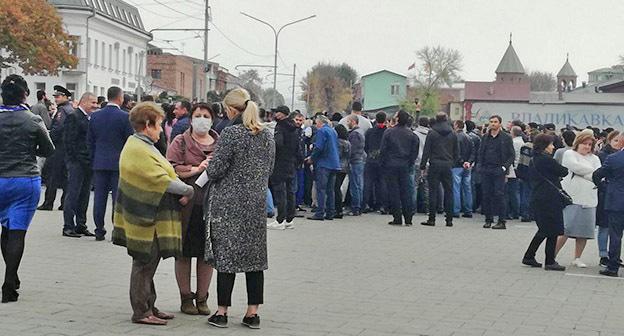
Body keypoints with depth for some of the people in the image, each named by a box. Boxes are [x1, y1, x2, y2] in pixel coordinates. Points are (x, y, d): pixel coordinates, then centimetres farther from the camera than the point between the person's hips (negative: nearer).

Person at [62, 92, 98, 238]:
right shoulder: (73, 117, -9)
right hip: (77, 162, -8)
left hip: (89, 162, 8)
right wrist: (76, 159, -16)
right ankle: (68, 227, -1)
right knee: (73, 194, -5)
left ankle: (81, 225, 18)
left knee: (84, 195, 11)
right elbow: (69, 140, -14)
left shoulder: (92, 117, 16)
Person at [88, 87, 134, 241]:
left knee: (99, 198, 7)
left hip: (99, 163, 4)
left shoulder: (95, 116, 4)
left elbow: (90, 141, 9)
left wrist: (93, 160, 16)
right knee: (118, 198, 1)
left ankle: (99, 231, 9)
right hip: (119, 163, -4)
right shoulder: (124, 117, -9)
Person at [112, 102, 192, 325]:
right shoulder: (139, 150, -20)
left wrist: (179, 190, -2)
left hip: (148, 216, 11)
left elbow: (158, 176, 12)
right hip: (147, 220, -11)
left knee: (147, 264, 16)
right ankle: (141, 312, 5)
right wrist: (188, 190, -8)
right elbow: (163, 181, -21)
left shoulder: (138, 145, 14)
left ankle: (149, 308, 25)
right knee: (144, 265, -2)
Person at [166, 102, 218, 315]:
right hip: (187, 204, -3)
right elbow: (171, 169, -8)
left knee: (207, 254, 6)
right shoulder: (181, 142, 4)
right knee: (184, 252, 3)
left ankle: (202, 298, 17)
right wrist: (197, 169, -14)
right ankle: (186, 298, 14)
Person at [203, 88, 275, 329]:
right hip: (256, 204, 5)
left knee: (226, 255, 2)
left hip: (228, 204, -5)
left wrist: (207, 166, 7)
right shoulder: (268, 135, 6)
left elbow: (214, 171, -14)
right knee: (255, 256, 9)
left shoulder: (230, 134, -13)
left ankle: (222, 312, 7)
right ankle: (252, 312, 12)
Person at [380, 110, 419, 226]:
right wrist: (409, 163, 12)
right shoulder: (411, 134, 3)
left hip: (391, 165, -3)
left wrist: (383, 163, 4)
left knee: (393, 191, 1)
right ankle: (408, 218, 7)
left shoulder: (389, 132, -6)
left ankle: (397, 218, -1)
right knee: (405, 190, 9)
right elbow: (415, 151, 4)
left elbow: (383, 150, -6)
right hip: (405, 166, 3)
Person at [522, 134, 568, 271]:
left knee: (544, 229, 19)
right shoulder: (546, 160, -15)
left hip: (537, 197, 9)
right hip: (549, 199, -9)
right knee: (553, 230, 0)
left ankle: (529, 256, 19)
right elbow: (563, 172, -8)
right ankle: (550, 262, 3)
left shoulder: (533, 160, 12)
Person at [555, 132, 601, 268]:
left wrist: (583, 173, -9)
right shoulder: (569, 154, 5)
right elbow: (576, 167, -13)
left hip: (589, 200, 5)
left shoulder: (594, 159, 18)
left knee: (584, 232, 4)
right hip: (572, 199, -5)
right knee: (565, 230, -10)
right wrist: (591, 171, -1)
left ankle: (577, 258, 16)